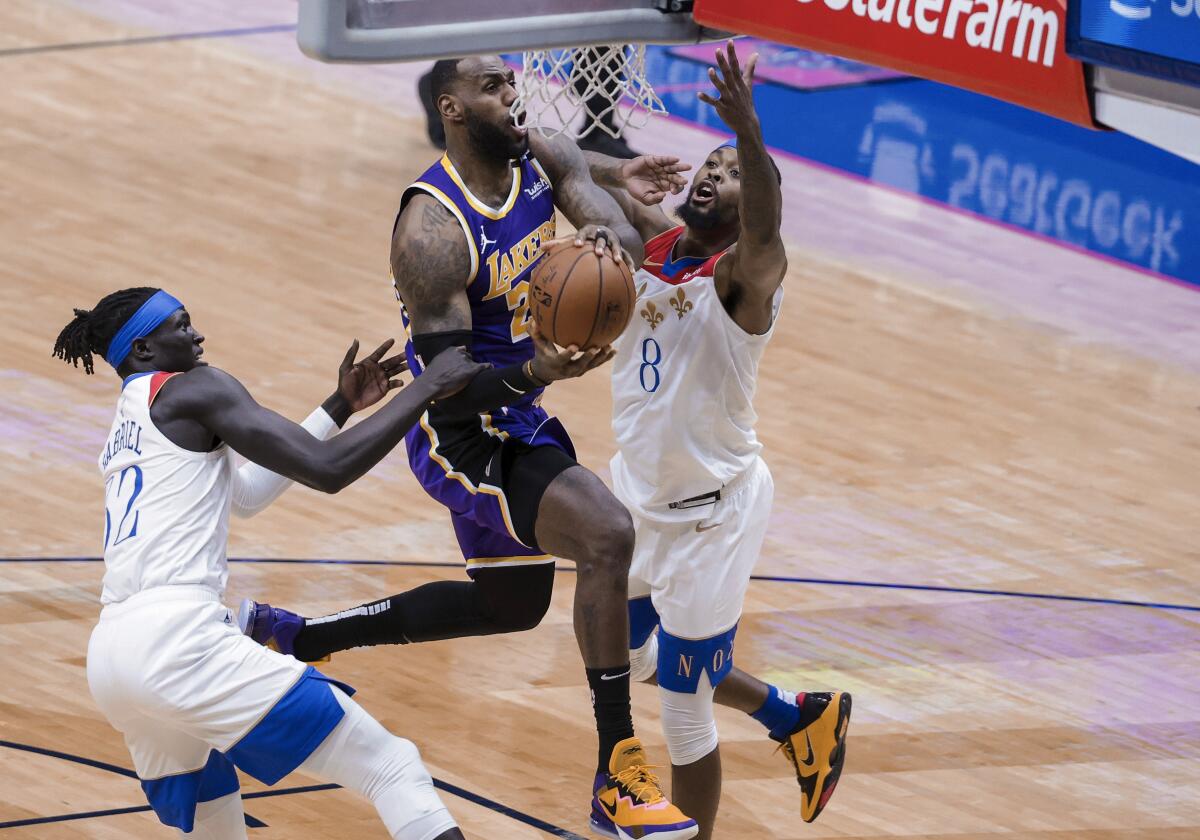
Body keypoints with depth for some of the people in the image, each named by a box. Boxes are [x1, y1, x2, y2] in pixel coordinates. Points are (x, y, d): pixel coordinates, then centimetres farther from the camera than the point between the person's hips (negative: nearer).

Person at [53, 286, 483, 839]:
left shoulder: (122, 437, 27)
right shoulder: (191, 390, 2)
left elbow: (245, 494, 36)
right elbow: (326, 469, -6)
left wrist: (340, 407, 35)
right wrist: (427, 388, 3)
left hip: (110, 655, 9)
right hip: (177, 641, -9)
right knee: (392, 766, -9)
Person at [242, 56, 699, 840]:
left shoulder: (545, 161, -4)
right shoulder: (434, 231, -25)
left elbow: (628, 239, -18)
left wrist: (607, 237, -43)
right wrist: (537, 373, -45)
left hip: (517, 419, 9)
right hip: (463, 431, -9)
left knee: (512, 603, 25)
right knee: (608, 534, -27)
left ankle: (291, 635, 39)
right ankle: (618, 773, -21)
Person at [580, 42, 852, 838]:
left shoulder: (746, 273, -22)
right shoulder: (653, 240, -3)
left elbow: (764, 233, -45)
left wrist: (750, 133, -64)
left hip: (712, 513, -8)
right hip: (640, 491, 8)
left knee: (684, 709, 1)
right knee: (637, 655, 28)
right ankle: (799, 716, 47)